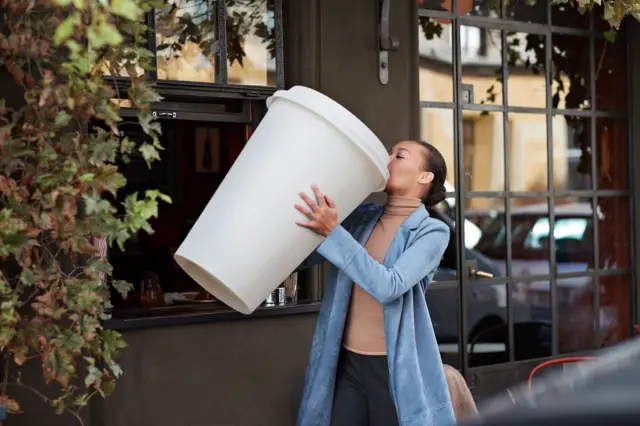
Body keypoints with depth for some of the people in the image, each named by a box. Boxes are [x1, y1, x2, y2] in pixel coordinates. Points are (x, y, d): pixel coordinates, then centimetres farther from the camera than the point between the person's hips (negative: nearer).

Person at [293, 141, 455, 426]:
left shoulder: (432, 232, -7)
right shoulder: (362, 217, 5)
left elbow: (388, 286, -22)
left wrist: (332, 232, -25)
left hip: (395, 370, -4)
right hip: (345, 365, 4)